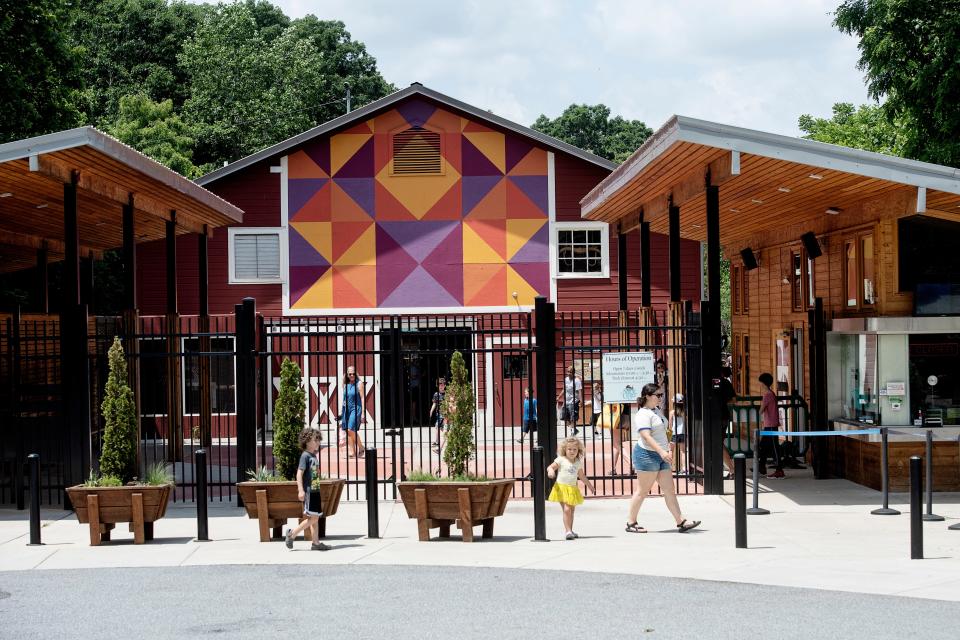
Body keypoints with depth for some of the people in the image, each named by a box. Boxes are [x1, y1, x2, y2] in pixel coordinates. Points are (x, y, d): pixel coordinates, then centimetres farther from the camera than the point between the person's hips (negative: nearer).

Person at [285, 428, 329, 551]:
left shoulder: (313, 456, 14)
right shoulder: (305, 456, -12)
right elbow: (299, 474, -18)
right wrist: (301, 490, -25)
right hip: (308, 490, -9)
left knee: (316, 518, 8)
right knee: (313, 518, -8)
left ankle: (316, 543, 11)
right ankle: (292, 534, 1)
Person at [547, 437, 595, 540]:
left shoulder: (578, 463, 8)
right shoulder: (561, 460, -7)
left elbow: (582, 476, 22)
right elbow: (550, 467, -9)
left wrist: (590, 485, 29)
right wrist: (550, 471, -33)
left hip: (573, 489, 5)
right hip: (562, 488, -5)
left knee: (571, 510, 14)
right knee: (566, 510, -15)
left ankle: (570, 531, 26)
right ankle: (568, 531, -17)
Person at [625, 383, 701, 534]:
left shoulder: (655, 411, 17)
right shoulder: (643, 414, -14)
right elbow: (646, 436, -25)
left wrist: (668, 450, 22)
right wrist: (661, 451, -33)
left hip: (660, 455, 9)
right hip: (647, 455, -9)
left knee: (669, 490, 5)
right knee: (642, 490, -3)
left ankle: (681, 522, 4)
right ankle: (631, 523, 6)